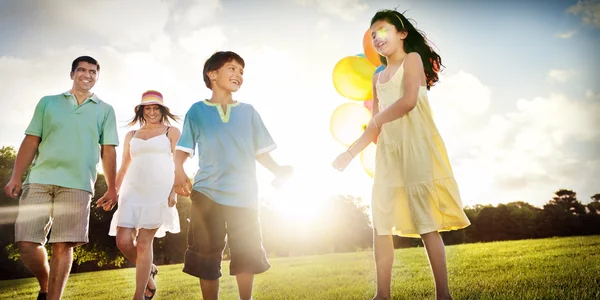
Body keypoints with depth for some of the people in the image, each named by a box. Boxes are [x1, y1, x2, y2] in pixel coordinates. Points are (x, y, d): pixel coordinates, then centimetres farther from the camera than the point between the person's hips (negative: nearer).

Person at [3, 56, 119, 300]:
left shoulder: (105, 110, 14)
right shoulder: (48, 103, 15)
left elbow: (108, 151, 10)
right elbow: (31, 141, 9)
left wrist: (112, 188, 4)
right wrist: (16, 177, -1)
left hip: (77, 184, -1)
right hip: (39, 179, 1)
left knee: (62, 245, -4)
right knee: (26, 242, -3)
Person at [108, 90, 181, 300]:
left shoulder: (171, 132, 7)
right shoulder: (131, 135, 19)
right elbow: (123, 168, 21)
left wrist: (174, 191, -11)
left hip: (159, 191, -4)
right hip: (132, 191, 4)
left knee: (144, 242, -7)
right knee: (123, 241, -7)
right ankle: (149, 270, 21)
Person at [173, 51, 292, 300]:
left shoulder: (248, 111, 9)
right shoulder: (197, 110, 5)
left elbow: (260, 150, 8)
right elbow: (183, 148, 0)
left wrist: (277, 170, -8)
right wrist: (179, 172, -19)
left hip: (243, 195, 2)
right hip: (207, 193, -1)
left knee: (248, 252, 6)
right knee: (206, 254, 5)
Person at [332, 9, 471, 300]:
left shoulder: (412, 59, 3)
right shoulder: (378, 78, 22)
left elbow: (409, 101, -14)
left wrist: (378, 120, -3)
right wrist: (351, 152, 14)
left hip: (416, 143, -7)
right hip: (387, 150, 7)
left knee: (425, 219, -10)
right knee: (380, 223, 3)